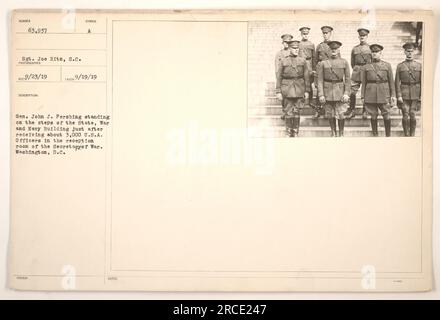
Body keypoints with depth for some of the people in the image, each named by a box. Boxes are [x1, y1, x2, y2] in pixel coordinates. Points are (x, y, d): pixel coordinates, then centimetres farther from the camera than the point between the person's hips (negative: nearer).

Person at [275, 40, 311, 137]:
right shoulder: (283, 61, 2)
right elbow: (279, 77, 2)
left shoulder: (303, 61, 5)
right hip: (287, 90, -1)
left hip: (299, 91, 1)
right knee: (288, 113, 1)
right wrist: (278, 92, -3)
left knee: (296, 112, 4)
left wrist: (307, 91, 1)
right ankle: (289, 133, 12)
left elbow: (307, 76, 6)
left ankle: (295, 132, 14)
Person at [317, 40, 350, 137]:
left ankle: (341, 133, 14)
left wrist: (346, 93, -5)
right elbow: (320, 80, 0)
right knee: (330, 115, 7)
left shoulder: (344, 62, 4)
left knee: (341, 115, -4)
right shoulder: (323, 63, 3)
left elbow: (347, 79, 3)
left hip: (340, 90, 0)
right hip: (327, 90, 1)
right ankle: (333, 133, 22)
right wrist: (321, 94, -7)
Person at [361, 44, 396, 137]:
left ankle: (388, 136, 10)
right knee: (373, 115, 4)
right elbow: (363, 83, 8)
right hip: (370, 94, 1)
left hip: (384, 94, 0)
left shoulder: (387, 65, 7)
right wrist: (362, 97, 2)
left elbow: (391, 81, 7)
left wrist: (393, 95, 2)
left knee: (386, 115, -1)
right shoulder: (366, 67, 8)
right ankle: (375, 135, 15)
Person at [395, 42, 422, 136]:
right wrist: (398, 96, -7)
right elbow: (397, 82, 1)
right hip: (404, 95, 0)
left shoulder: (419, 66, 6)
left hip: (415, 95, 1)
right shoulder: (400, 66, 4)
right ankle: (406, 136, 8)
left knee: (413, 115, 0)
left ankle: (412, 135, 12)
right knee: (405, 116, -3)